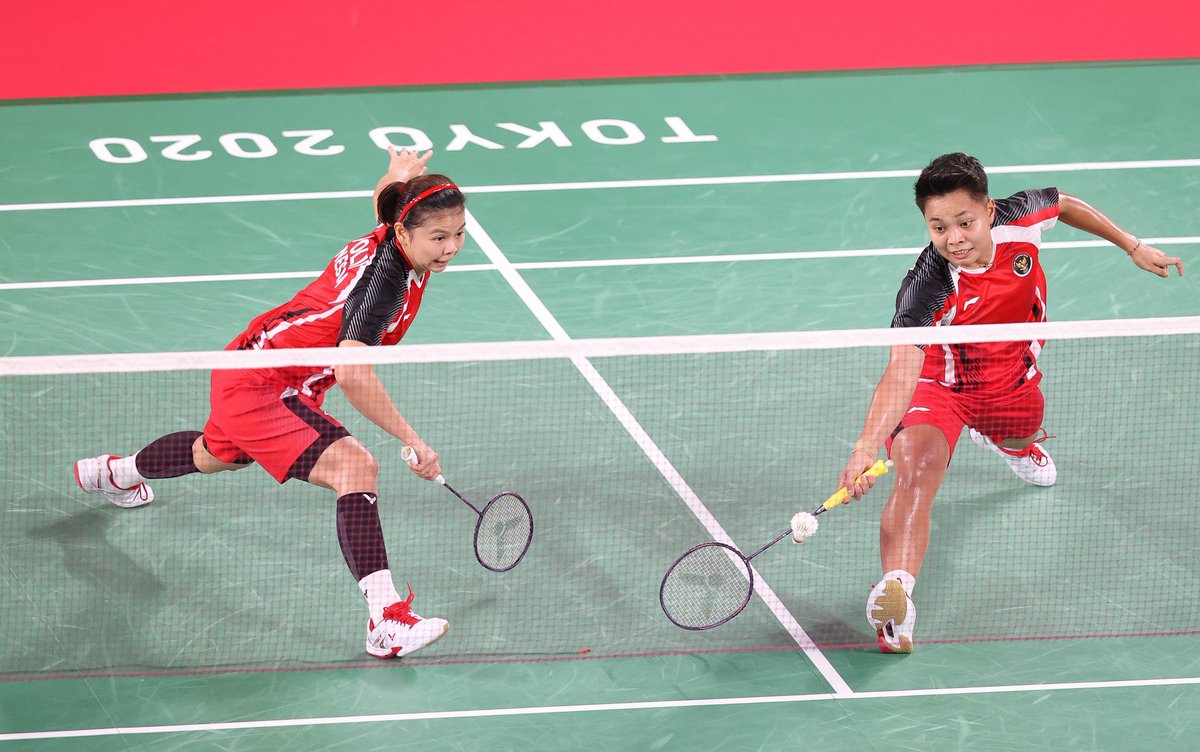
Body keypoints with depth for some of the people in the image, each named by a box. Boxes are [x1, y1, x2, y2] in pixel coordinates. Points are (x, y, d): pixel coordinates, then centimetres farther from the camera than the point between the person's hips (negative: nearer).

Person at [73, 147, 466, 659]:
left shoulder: (390, 236, -7)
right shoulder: (388, 275, -32)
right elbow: (351, 372, -43)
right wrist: (411, 441, -41)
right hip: (254, 384, -10)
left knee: (217, 454, 40)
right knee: (354, 467, -29)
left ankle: (114, 472, 71)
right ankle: (386, 622, -39)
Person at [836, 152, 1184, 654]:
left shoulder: (1019, 220, -26)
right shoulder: (926, 288, -39)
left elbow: (1064, 205, -1)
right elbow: (902, 370, -51)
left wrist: (1132, 246, 8)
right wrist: (867, 446, -66)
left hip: (1011, 383, 6)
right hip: (940, 385, -6)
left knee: (1022, 437, 35)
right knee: (915, 474, -32)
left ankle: (1013, 442, 74)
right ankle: (895, 591, -46)